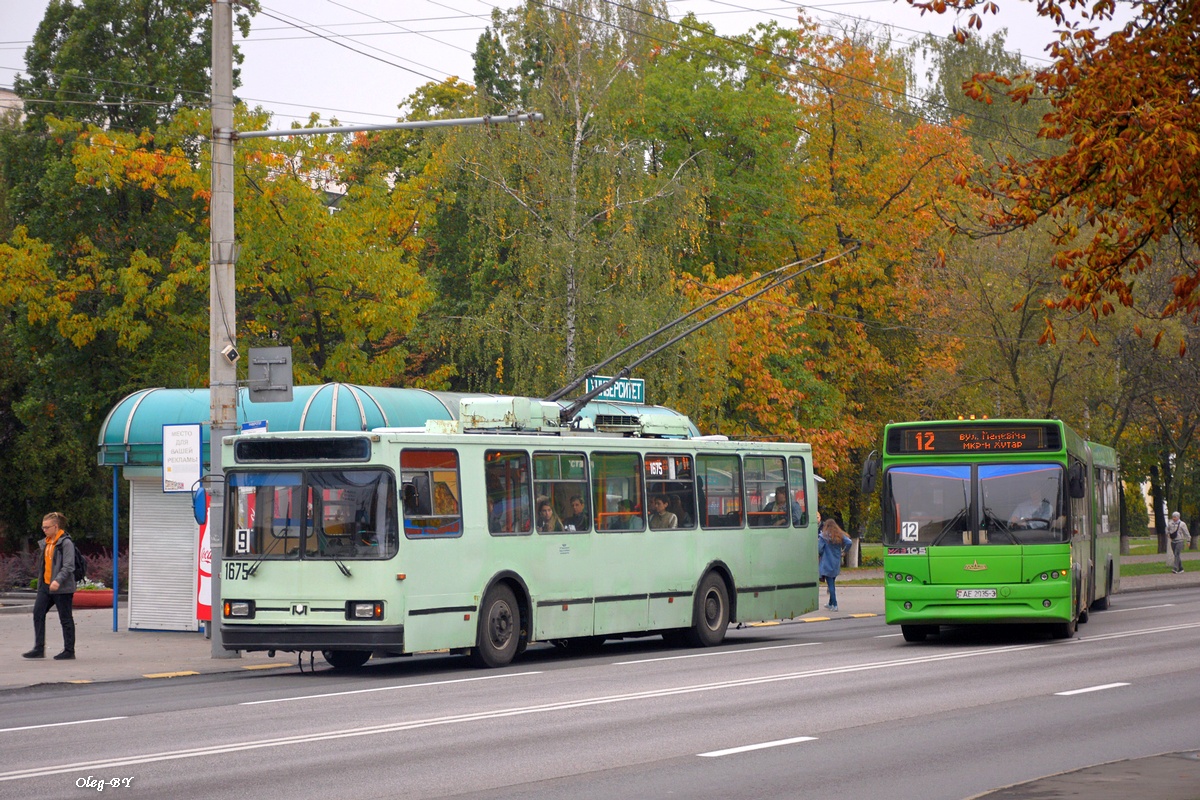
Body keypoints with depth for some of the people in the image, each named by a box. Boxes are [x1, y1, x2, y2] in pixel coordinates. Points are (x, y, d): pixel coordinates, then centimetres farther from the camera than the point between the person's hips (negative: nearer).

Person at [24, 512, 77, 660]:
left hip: (62, 588, -8)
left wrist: (58, 581, -32)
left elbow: (69, 566, -20)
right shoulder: (46, 543, 14)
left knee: (65, 619, 1)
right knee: (38, 613, -1)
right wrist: (40, 583, 21)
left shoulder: (66, 543, -12)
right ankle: (39, 649, 2)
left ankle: (69, 650, 9)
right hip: (46, 586, 8)